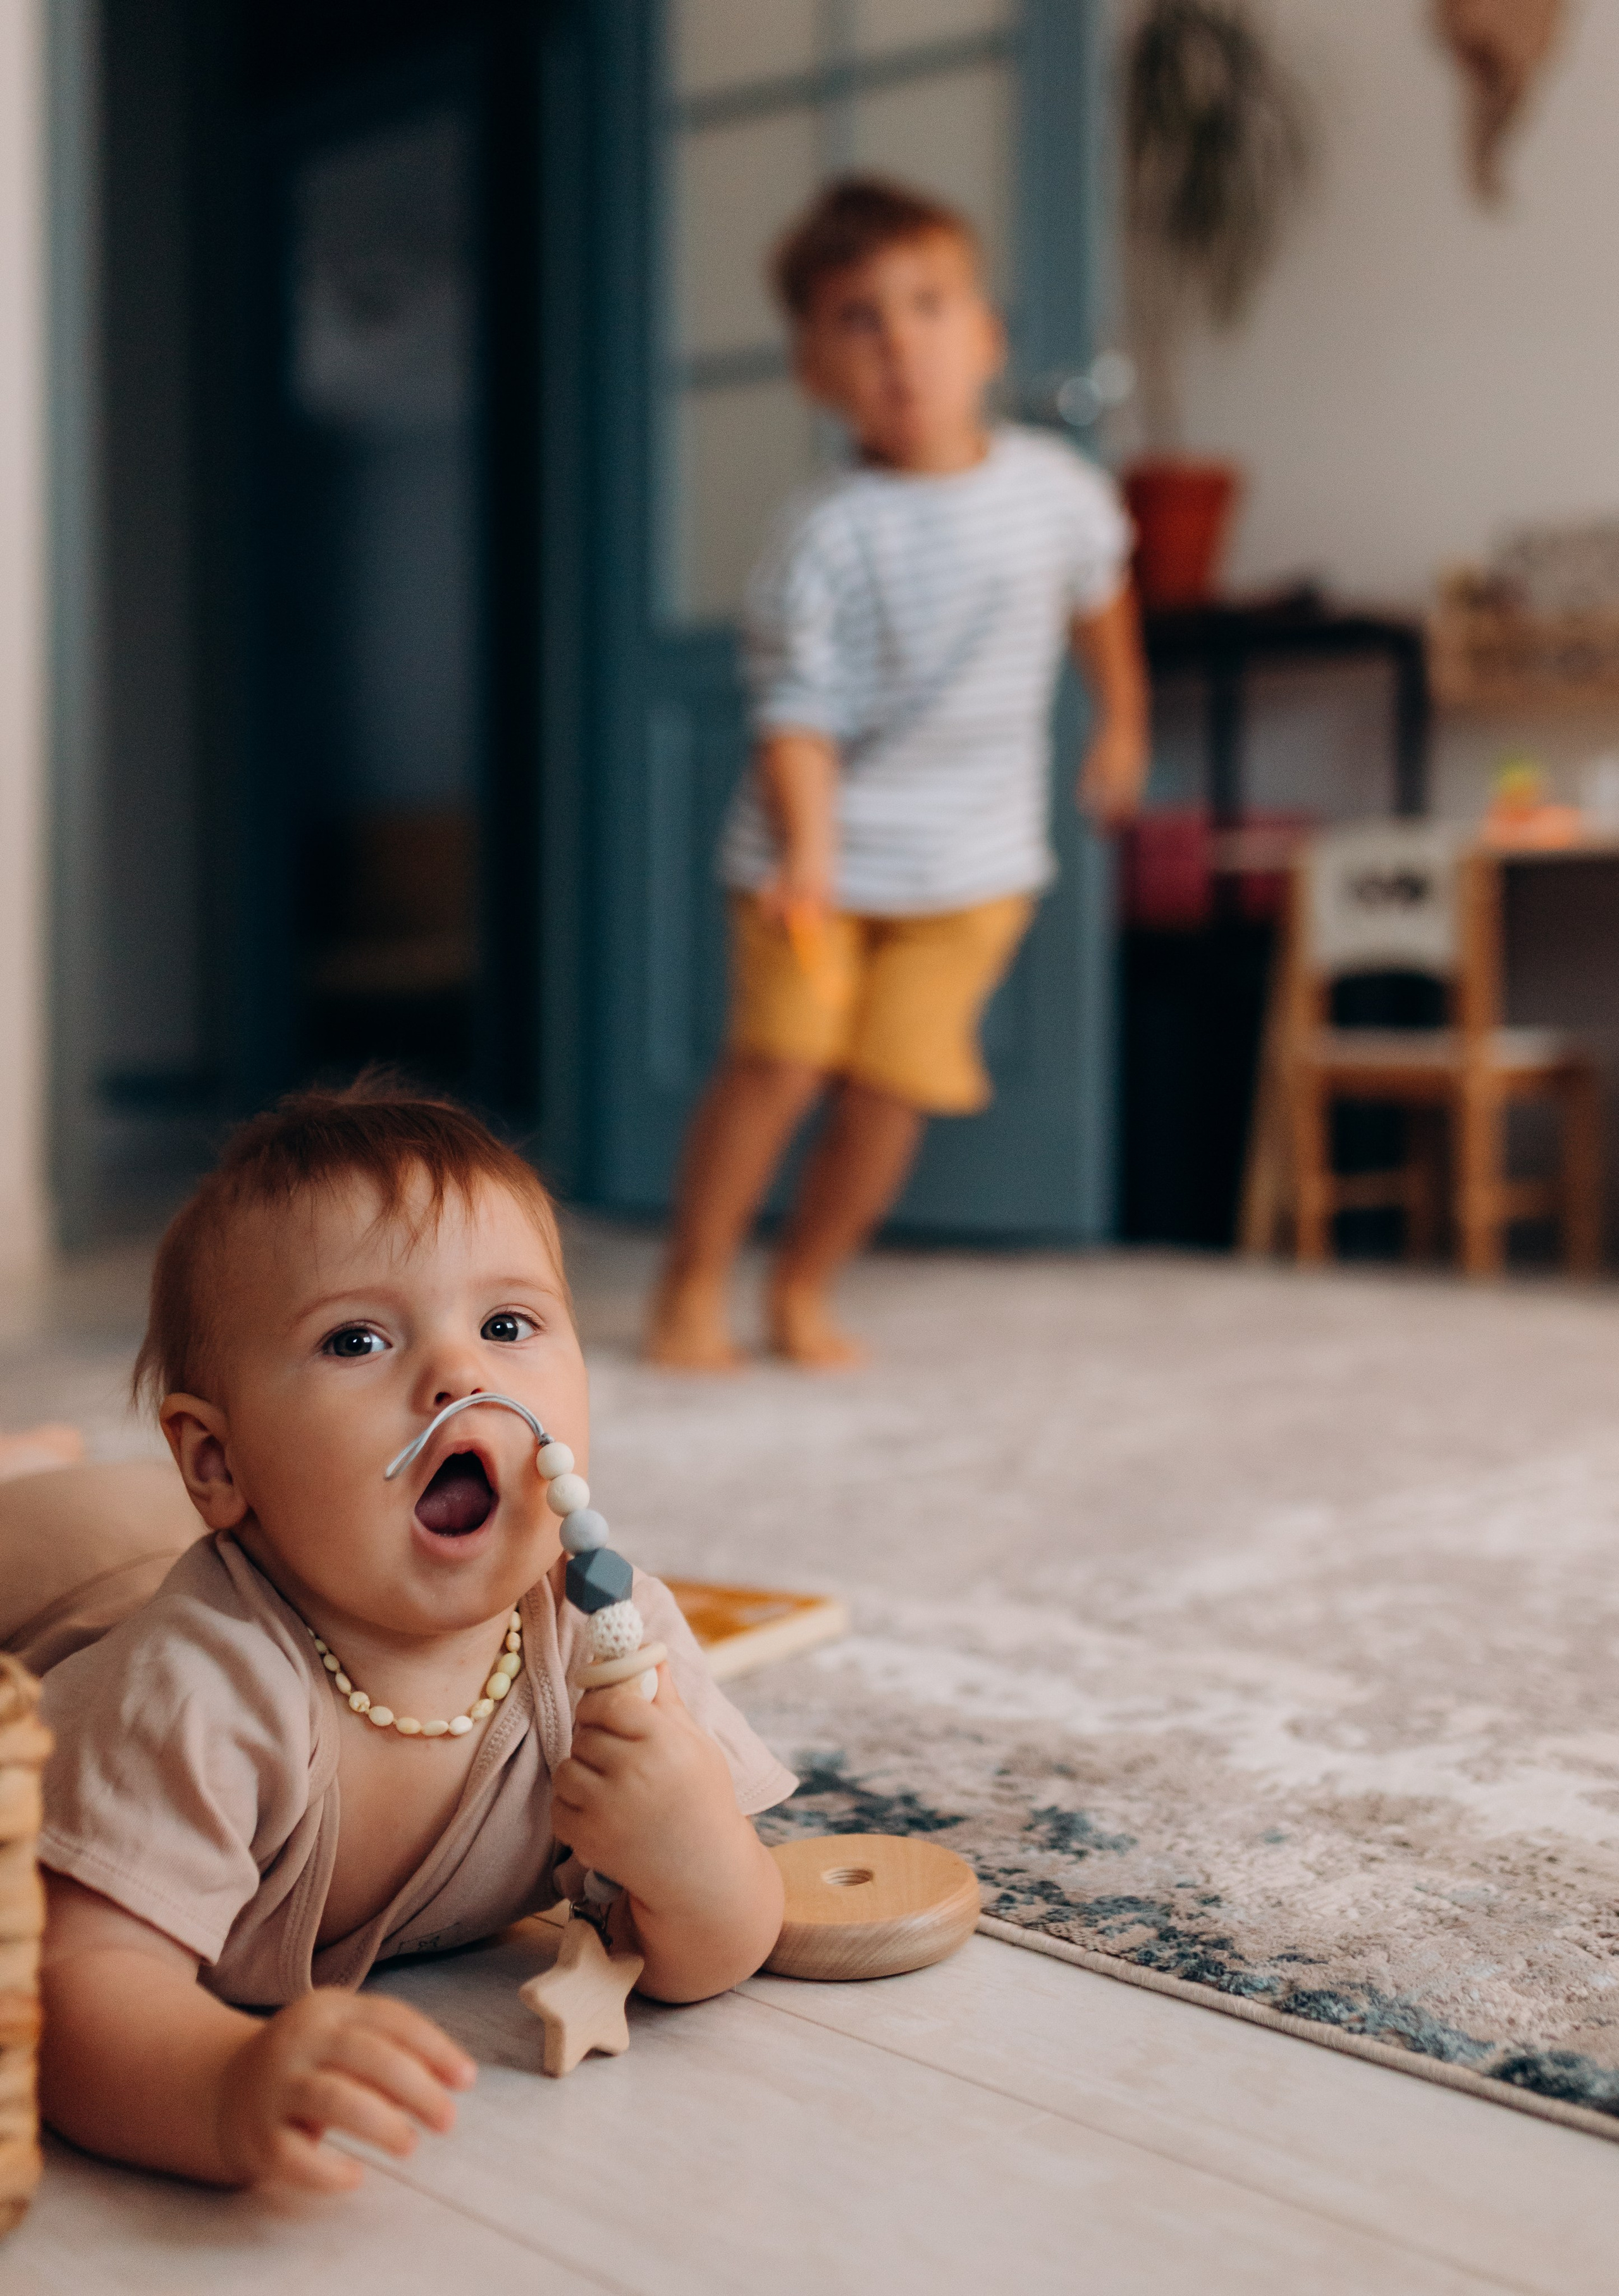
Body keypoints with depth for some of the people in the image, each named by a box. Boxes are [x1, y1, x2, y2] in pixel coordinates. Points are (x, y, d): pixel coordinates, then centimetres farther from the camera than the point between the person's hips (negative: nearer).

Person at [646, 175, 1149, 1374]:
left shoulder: (1057, 488, -6)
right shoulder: (826, 534, -16)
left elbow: (1100, 591, 17)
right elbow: (798, 715, -19)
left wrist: (1122, 721, 27)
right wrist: (806, 855, -34)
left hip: (971, 865, 2)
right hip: (828, 847, -2)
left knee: (889, 1089, -1)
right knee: (779, 1059, -8)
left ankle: (804, 1289, 20)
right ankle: (693, 1287, 11)